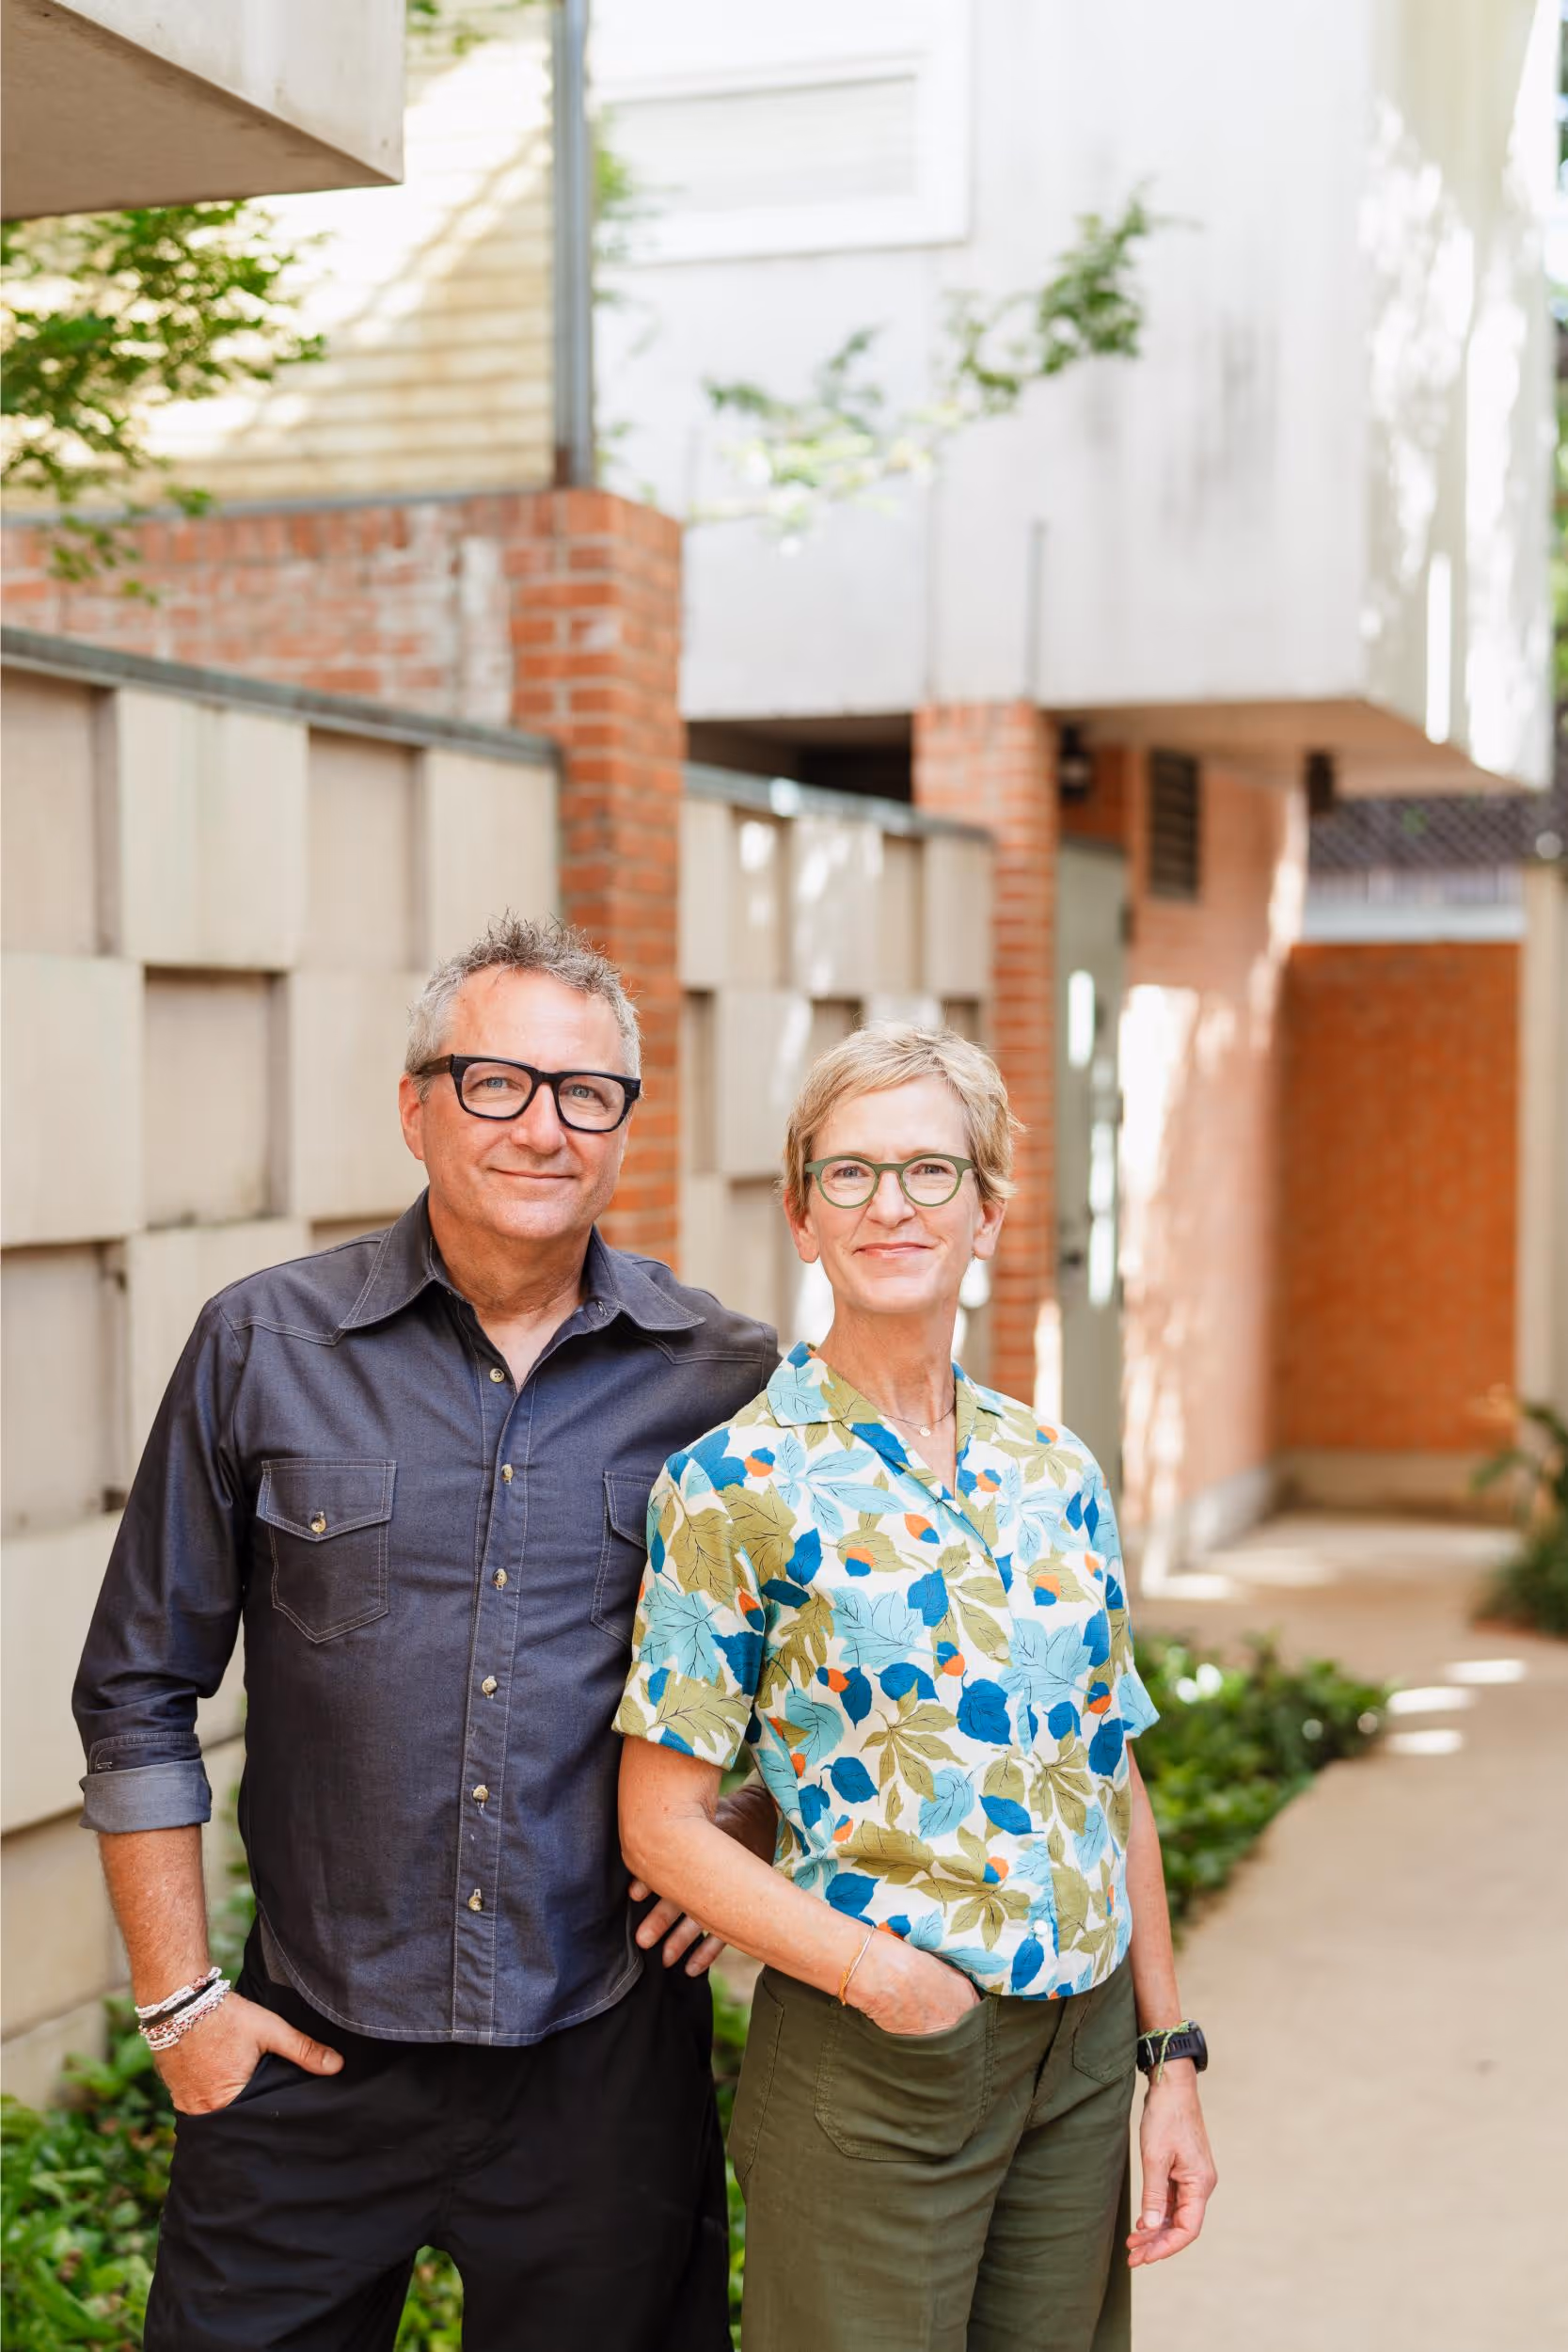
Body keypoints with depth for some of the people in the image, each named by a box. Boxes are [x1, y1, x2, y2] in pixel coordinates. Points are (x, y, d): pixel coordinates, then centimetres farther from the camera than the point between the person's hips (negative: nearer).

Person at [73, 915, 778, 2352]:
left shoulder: (728, 1376, -2)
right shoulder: (263, 1348, -3)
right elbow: (139, 1696, 3)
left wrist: (753, 1845, -1)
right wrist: (176, 1999, 1)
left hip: (608, 2062, 1)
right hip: (313, 2061, 0)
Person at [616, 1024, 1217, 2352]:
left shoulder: (1056, 1472, 6)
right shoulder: (735, 1483, -9)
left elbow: (1113, 1781, 11)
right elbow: (664, 1821, -9)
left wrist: (1171, 2056, 9)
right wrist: (864, 1963, -20)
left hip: (1084, 2054, 5)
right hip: (868, 2058, -5)